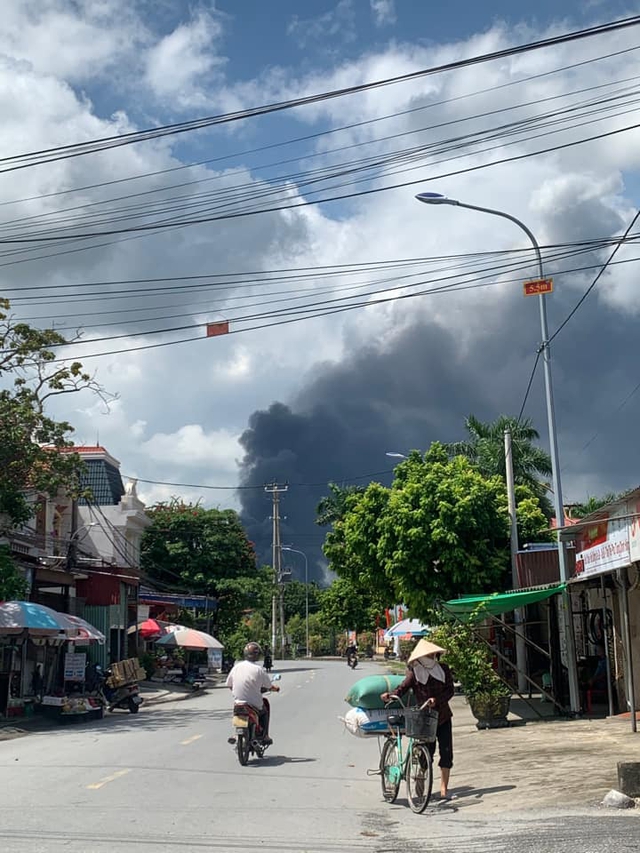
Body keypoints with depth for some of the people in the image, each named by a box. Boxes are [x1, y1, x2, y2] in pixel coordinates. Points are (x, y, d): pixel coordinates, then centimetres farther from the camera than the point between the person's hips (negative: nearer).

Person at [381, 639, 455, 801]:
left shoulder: (443, 669, 1)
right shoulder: (414, 672, -5)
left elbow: (450, 690, -3)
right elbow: (403, 687, -13)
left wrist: (437, 700, -20)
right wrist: (390, 695, -32)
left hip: (443, 716, 3)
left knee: (446, 752, 0)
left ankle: (444, 789, 9)